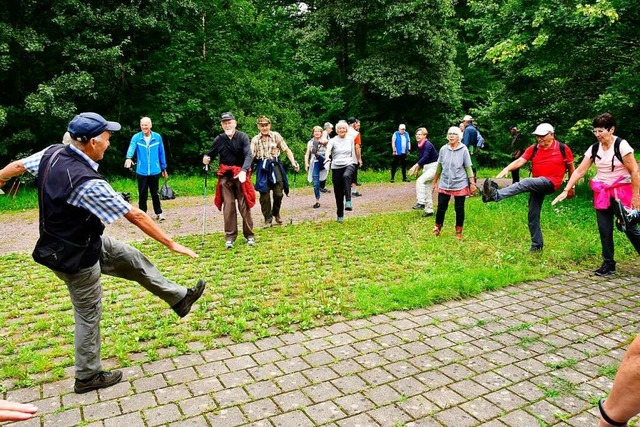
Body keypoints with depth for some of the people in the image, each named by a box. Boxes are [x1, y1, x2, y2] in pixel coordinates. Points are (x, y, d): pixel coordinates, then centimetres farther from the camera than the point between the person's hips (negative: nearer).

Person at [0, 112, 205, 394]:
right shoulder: (88, 183, -34)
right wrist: (171, 244, -19)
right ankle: (87, 377, 29)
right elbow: (136, 216, -28)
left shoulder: (52, 153, -10)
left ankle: (179, 298, 27)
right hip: (77, 257, -9)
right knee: (89, 316, 9)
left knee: (133, 259, 15)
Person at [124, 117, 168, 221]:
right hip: (141, 171, -1)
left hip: (155, 171, 1)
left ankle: (159, 213, 24)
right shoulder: (136, 137, -6)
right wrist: (129, 158, -44)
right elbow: (131, 148, -24)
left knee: (155, 193, 11)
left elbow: (161, 153, 6)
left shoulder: (157, 137, -1)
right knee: (142, 194, 8)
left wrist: (164, 168, 10)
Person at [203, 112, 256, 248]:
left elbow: (248, 155, -18)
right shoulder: (219, 139, 1)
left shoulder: (242, 137, -7)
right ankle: (230, 236, 7)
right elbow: (210, 154, 10)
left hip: (241, 175, -2)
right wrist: (206, 159, -14)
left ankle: (249, 235, 12)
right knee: (228, 206, 1)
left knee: (244, 206, 1)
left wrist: (243, 171, -33)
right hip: (225, 177, 2)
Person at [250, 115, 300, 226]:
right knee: (264, 195, 1)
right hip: (262, 168, 0)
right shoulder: (255, 140, 5)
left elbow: (287, 150, 2)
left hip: (275, 166, 0)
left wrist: (293, 162, -11)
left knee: (278, 193, 0)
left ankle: (276, 213, 26)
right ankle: (268, 219, 14)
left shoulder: (276, 136, 2)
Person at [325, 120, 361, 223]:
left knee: (346, 176, -38)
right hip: (336, 167, 1)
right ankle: (340, 215, 18)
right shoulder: (333, 140, 0)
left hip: (349, 164, 0)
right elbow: (328, 149, -18)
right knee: (338, 192, 3)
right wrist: (327, 157, -39)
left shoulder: (350, 139, 8)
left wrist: (358, 160, 22)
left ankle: (348, 202, -45)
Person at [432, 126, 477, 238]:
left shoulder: (464, 150, -7)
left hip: (460, 185, -2)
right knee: (441, 207, 6)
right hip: (444, 184, 2)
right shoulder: (443, 149, 0)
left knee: (459, 209, 7)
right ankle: (437, 228, 24)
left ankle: (459, 232, 22)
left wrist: (472, 183, -7)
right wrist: (435, 181, 14)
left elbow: (468, 168, -4)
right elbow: (439, 166, 10)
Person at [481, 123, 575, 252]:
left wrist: (571, 186, 14)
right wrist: (507, 169, -28)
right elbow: (520, 160, -8)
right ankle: (537, 244, 19)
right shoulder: (533, 149, 6)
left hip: (551, 183, -5)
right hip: (537, 185, 5)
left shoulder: (563, 149, 0)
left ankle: (496, 195, -48)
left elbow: (571, 167, 11)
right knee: (533, 216, 7)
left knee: (526, 183, -34)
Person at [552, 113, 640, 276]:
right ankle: (608, 264, 14)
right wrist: (566, 190, -8)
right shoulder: (594, 149, 1)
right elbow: (579, 171, 0)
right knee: (604, 230, 4)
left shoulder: (621, 145, -13)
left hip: (622, 192, -4)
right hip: (601, 194, 4)